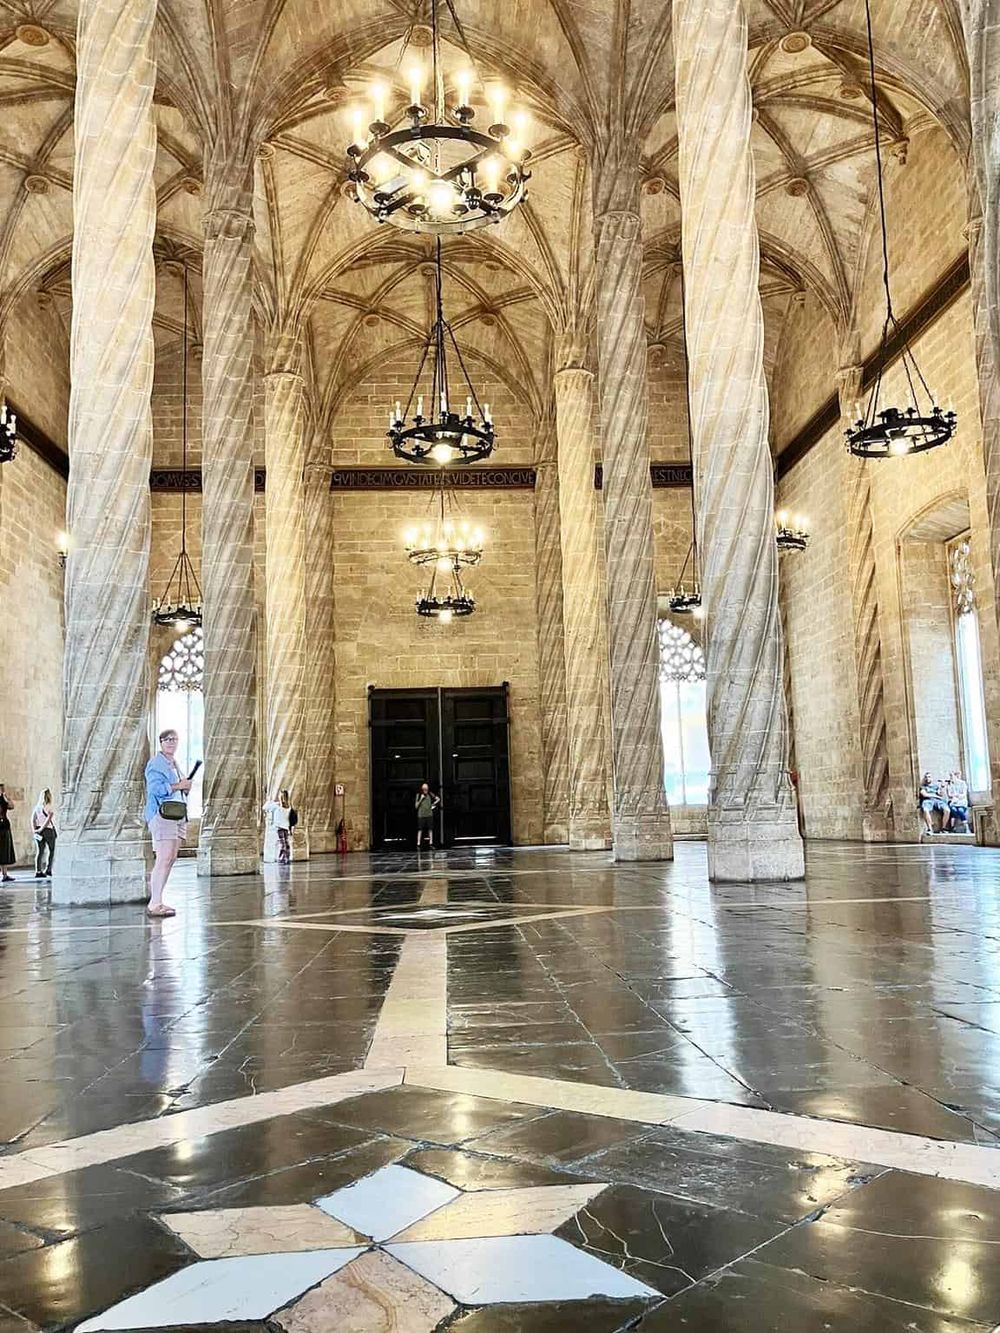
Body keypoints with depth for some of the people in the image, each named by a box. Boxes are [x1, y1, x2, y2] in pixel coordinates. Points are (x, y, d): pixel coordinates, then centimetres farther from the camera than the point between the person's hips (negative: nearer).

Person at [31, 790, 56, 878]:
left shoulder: (37, 807, 6)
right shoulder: (48, 807, -12)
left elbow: (33, 819, 1)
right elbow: (49, 818, -24)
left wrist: (34, 830, -5)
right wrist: (41, 829, -18)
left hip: (39, 831, 5)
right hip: (48, 831, -5)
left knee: (39, 851, 6)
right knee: (51, 850, 11)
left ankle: (38, 871, 3)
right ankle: (48, 869, 6)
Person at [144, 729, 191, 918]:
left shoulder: (174, 764, 24)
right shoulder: (156, 763, -5)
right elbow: (156, 788, -18)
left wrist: (185, 788, 12)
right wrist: (178, 785, -13)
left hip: (177, 815, 9)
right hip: (161, 814, -9)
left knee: (171, 859, 6)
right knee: (164, 859, -14)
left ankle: (156, 902, 12)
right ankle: (155, 904, -14)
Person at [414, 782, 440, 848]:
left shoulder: (430, 795, 4)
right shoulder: (419, 795, 0)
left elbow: (438, 799, 12)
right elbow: (416, 806, -2)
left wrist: (433, 805, 5)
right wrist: (421, 799, -11)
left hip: (429, 814, 2)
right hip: (421, 815, -2)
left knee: (430, 829, 4)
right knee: (420, 830, -4)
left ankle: (431, 843, 11)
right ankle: (418, 844, -1)